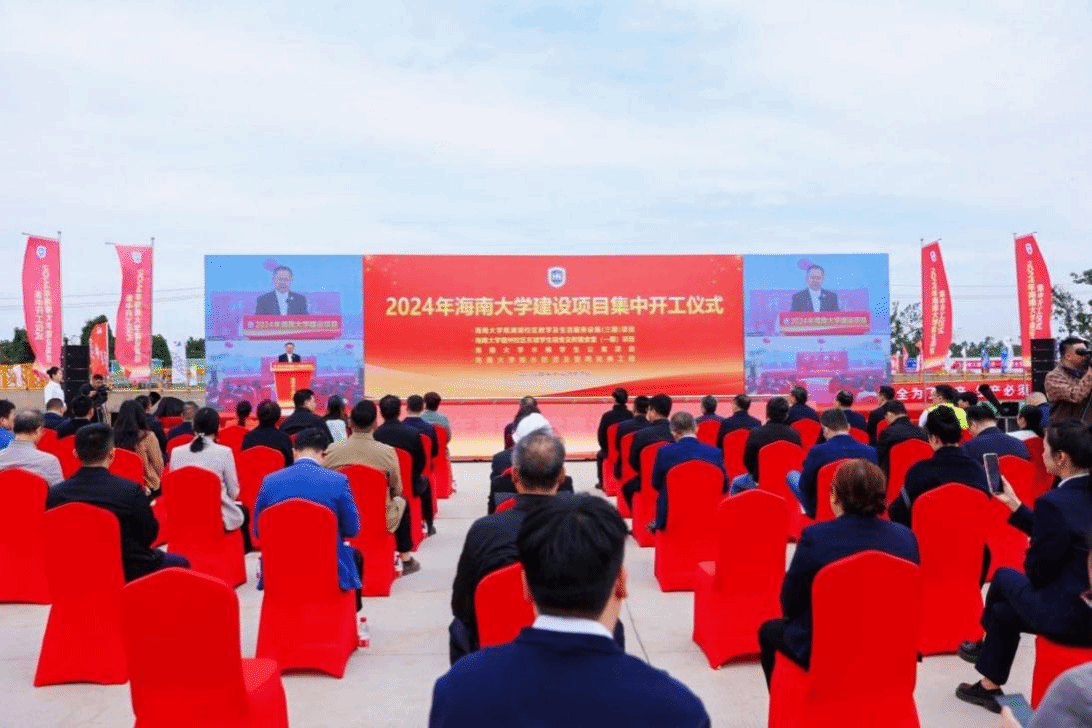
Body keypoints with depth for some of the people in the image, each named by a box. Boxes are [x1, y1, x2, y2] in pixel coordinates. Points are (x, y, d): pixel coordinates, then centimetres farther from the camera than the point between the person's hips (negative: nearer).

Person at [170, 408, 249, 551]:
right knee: (243, 511, 30)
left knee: (237, 509, 31)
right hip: (218, 518, -4)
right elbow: (233, 492, -5)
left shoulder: (177, 452, -3)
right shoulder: (224, 452, -13)